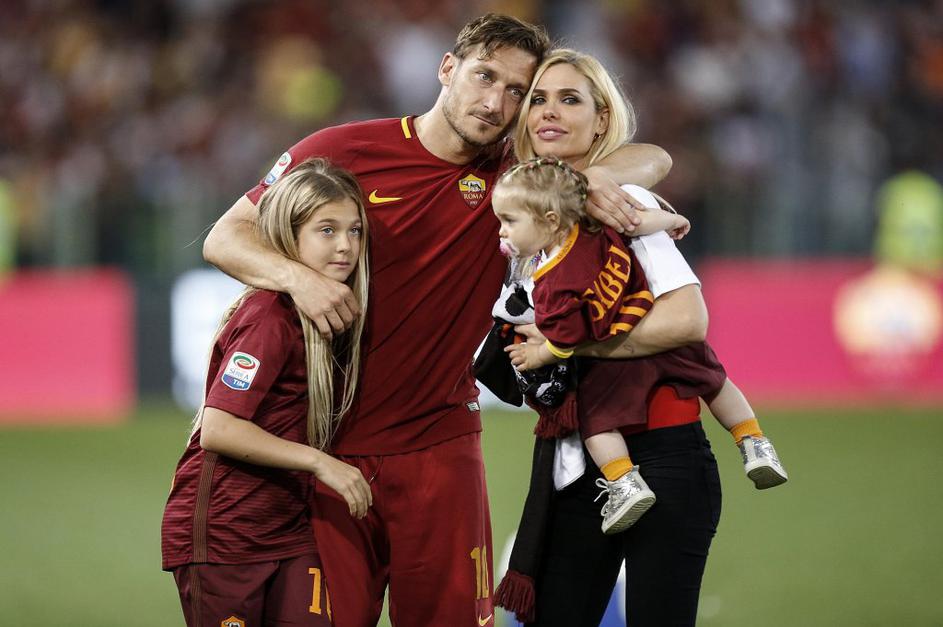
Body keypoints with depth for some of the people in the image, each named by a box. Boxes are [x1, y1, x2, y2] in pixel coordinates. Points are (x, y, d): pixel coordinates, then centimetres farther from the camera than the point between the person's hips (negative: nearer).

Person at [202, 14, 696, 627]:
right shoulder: (344, 151, -2)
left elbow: (654, 159, 7)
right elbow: (225, 237, -1)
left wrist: (592, 179, -15)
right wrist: (297, 275, -21)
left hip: (438, 444, 2)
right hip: (329, 443, -2)